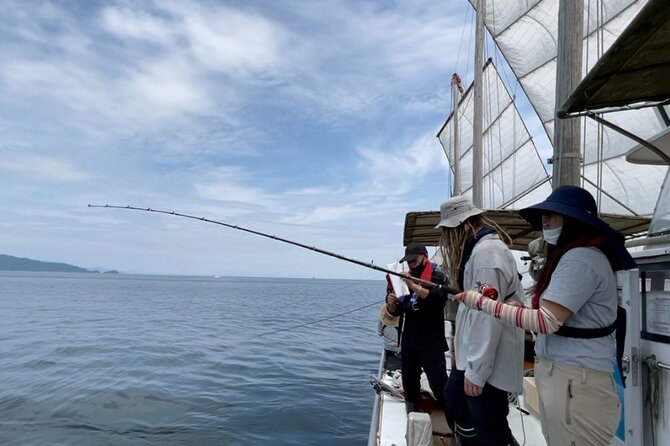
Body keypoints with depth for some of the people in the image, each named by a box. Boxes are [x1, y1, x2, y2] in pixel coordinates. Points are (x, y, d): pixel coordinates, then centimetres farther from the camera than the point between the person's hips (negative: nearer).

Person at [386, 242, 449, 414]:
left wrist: (414, 286, -32)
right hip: (408, 341, 6)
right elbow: (396, 312, 15)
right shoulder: (405, 279, 12)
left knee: (438, 384, -8)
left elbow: (438, 298, -25)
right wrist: (392, 303, -7)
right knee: (409, 384, 14)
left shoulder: (437, 276, -5)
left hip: (431, 342, -6)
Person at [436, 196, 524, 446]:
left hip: (488, 364, -10)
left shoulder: (487, 251, -19)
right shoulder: (476, 249, 14)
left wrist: (476, 371, -22)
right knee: (454, 406, 20)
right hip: (472, 356, 10)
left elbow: (488, 315, -24)